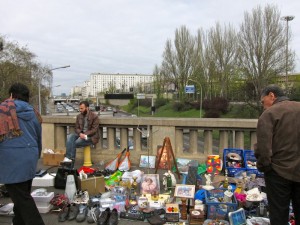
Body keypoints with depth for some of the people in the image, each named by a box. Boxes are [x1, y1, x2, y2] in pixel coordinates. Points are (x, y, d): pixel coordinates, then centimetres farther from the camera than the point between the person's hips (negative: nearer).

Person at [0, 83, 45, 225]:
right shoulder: (33, 113, 13)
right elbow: (39, 139, 19)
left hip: (12, 160, -6)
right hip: (29, 158, 6)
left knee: (21, 197, -1)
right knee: (23, 195, 18)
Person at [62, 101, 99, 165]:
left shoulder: (94, 116, -8)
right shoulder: (79, 116, 10)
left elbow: (94, 130, -13)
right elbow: (77, 128, 8)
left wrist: (85, 135, -24)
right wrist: (80, 133, -14)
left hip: (91, 136, -5)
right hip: (80, 134, 6)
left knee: (75, 143, -27)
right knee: (70, 137, -24)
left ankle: (70, 158, -10)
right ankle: (69, 158, -32)